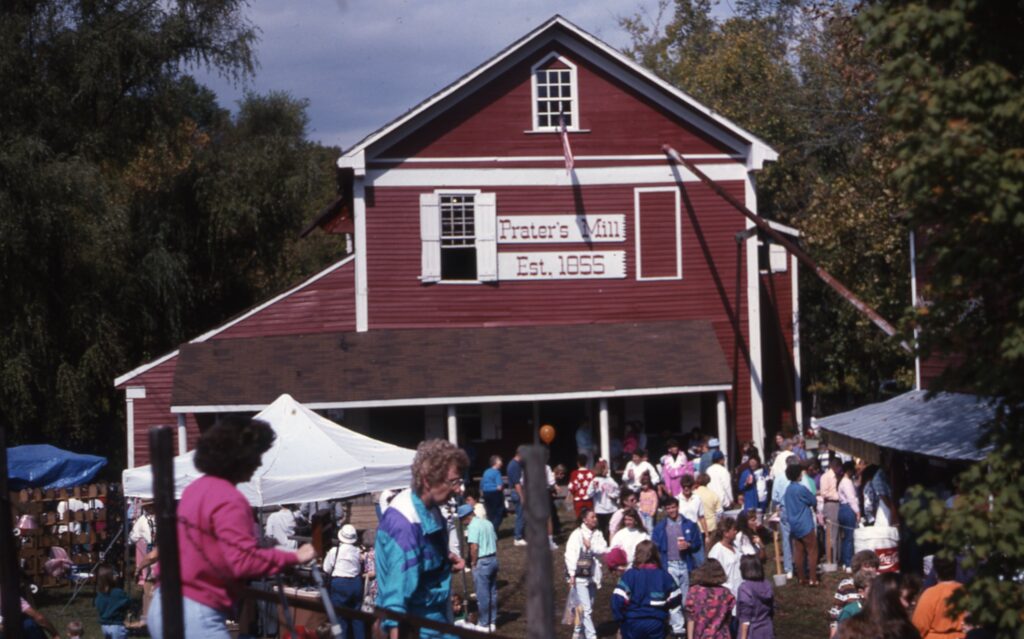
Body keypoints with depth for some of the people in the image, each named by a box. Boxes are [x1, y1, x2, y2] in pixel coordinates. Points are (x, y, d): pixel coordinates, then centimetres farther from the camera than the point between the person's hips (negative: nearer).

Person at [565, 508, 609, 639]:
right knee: (586, 608, -10)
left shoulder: (597, 534, 7)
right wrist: (572, 574, -19)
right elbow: (570, 554, -15)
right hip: (580, 576, -7)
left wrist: (591, 546, -17)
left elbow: (603, 549, -3)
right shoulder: (577, 534, -11)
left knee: (589, 607, 16)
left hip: (592, 576, 7)